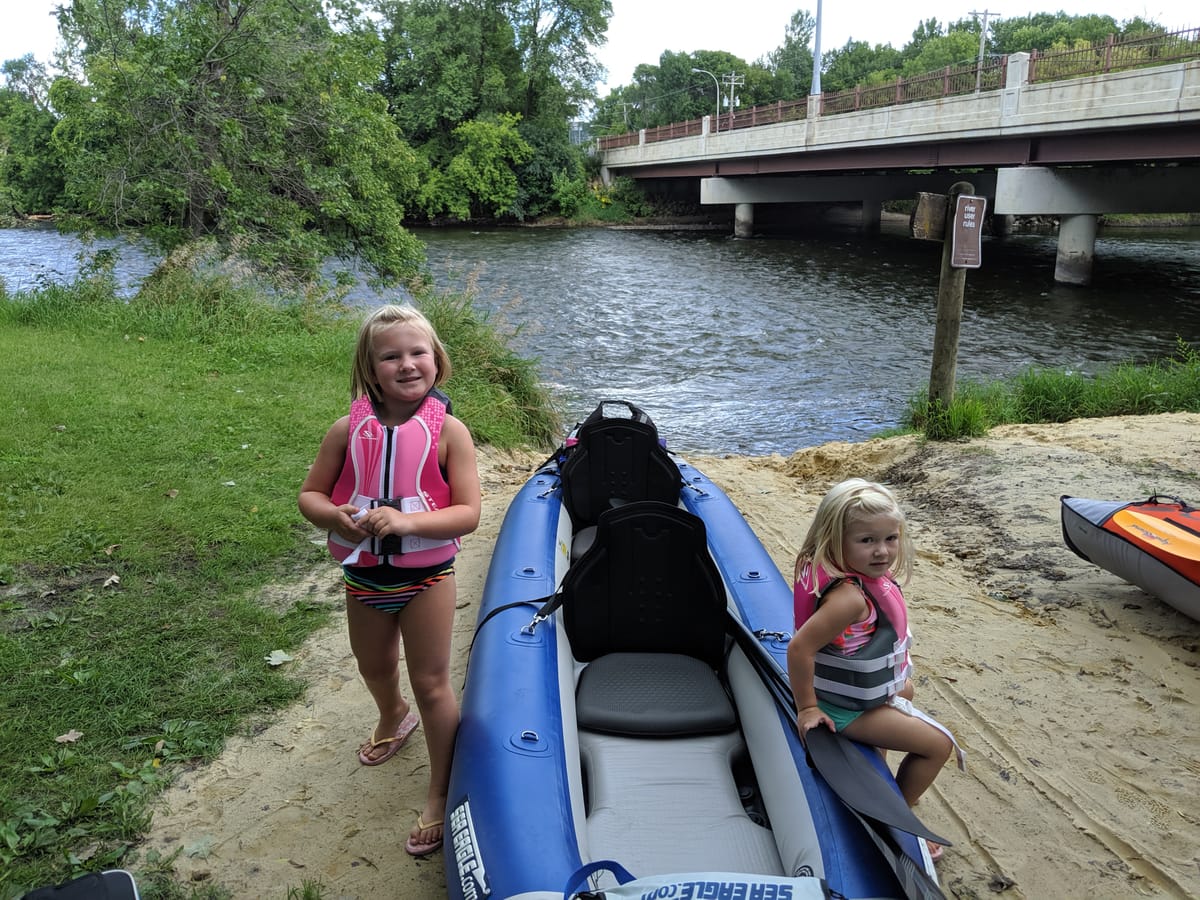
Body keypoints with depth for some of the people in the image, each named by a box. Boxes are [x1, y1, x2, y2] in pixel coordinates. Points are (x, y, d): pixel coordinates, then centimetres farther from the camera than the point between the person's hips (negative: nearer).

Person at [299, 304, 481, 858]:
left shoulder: (448, 431, -16)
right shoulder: (349, 430, -9)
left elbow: (467, 514, -19)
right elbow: (309, 494, -1)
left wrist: (407, 521, -33)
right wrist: (333, 516, -24)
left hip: (425, 576, -4)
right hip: (363, 575, 4)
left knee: (431, 683, 5)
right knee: (374, 667, 27)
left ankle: (441, 794, 23)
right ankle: (395, 718, 61)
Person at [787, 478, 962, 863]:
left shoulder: (864, 574, -11)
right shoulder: (849, 597, -39)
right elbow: (799, 648, -40)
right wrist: (807, 708, -26)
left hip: (865, 685, 10)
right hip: (847, 708, -10)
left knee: (905, 689, 36)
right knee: (938, 744, 1)